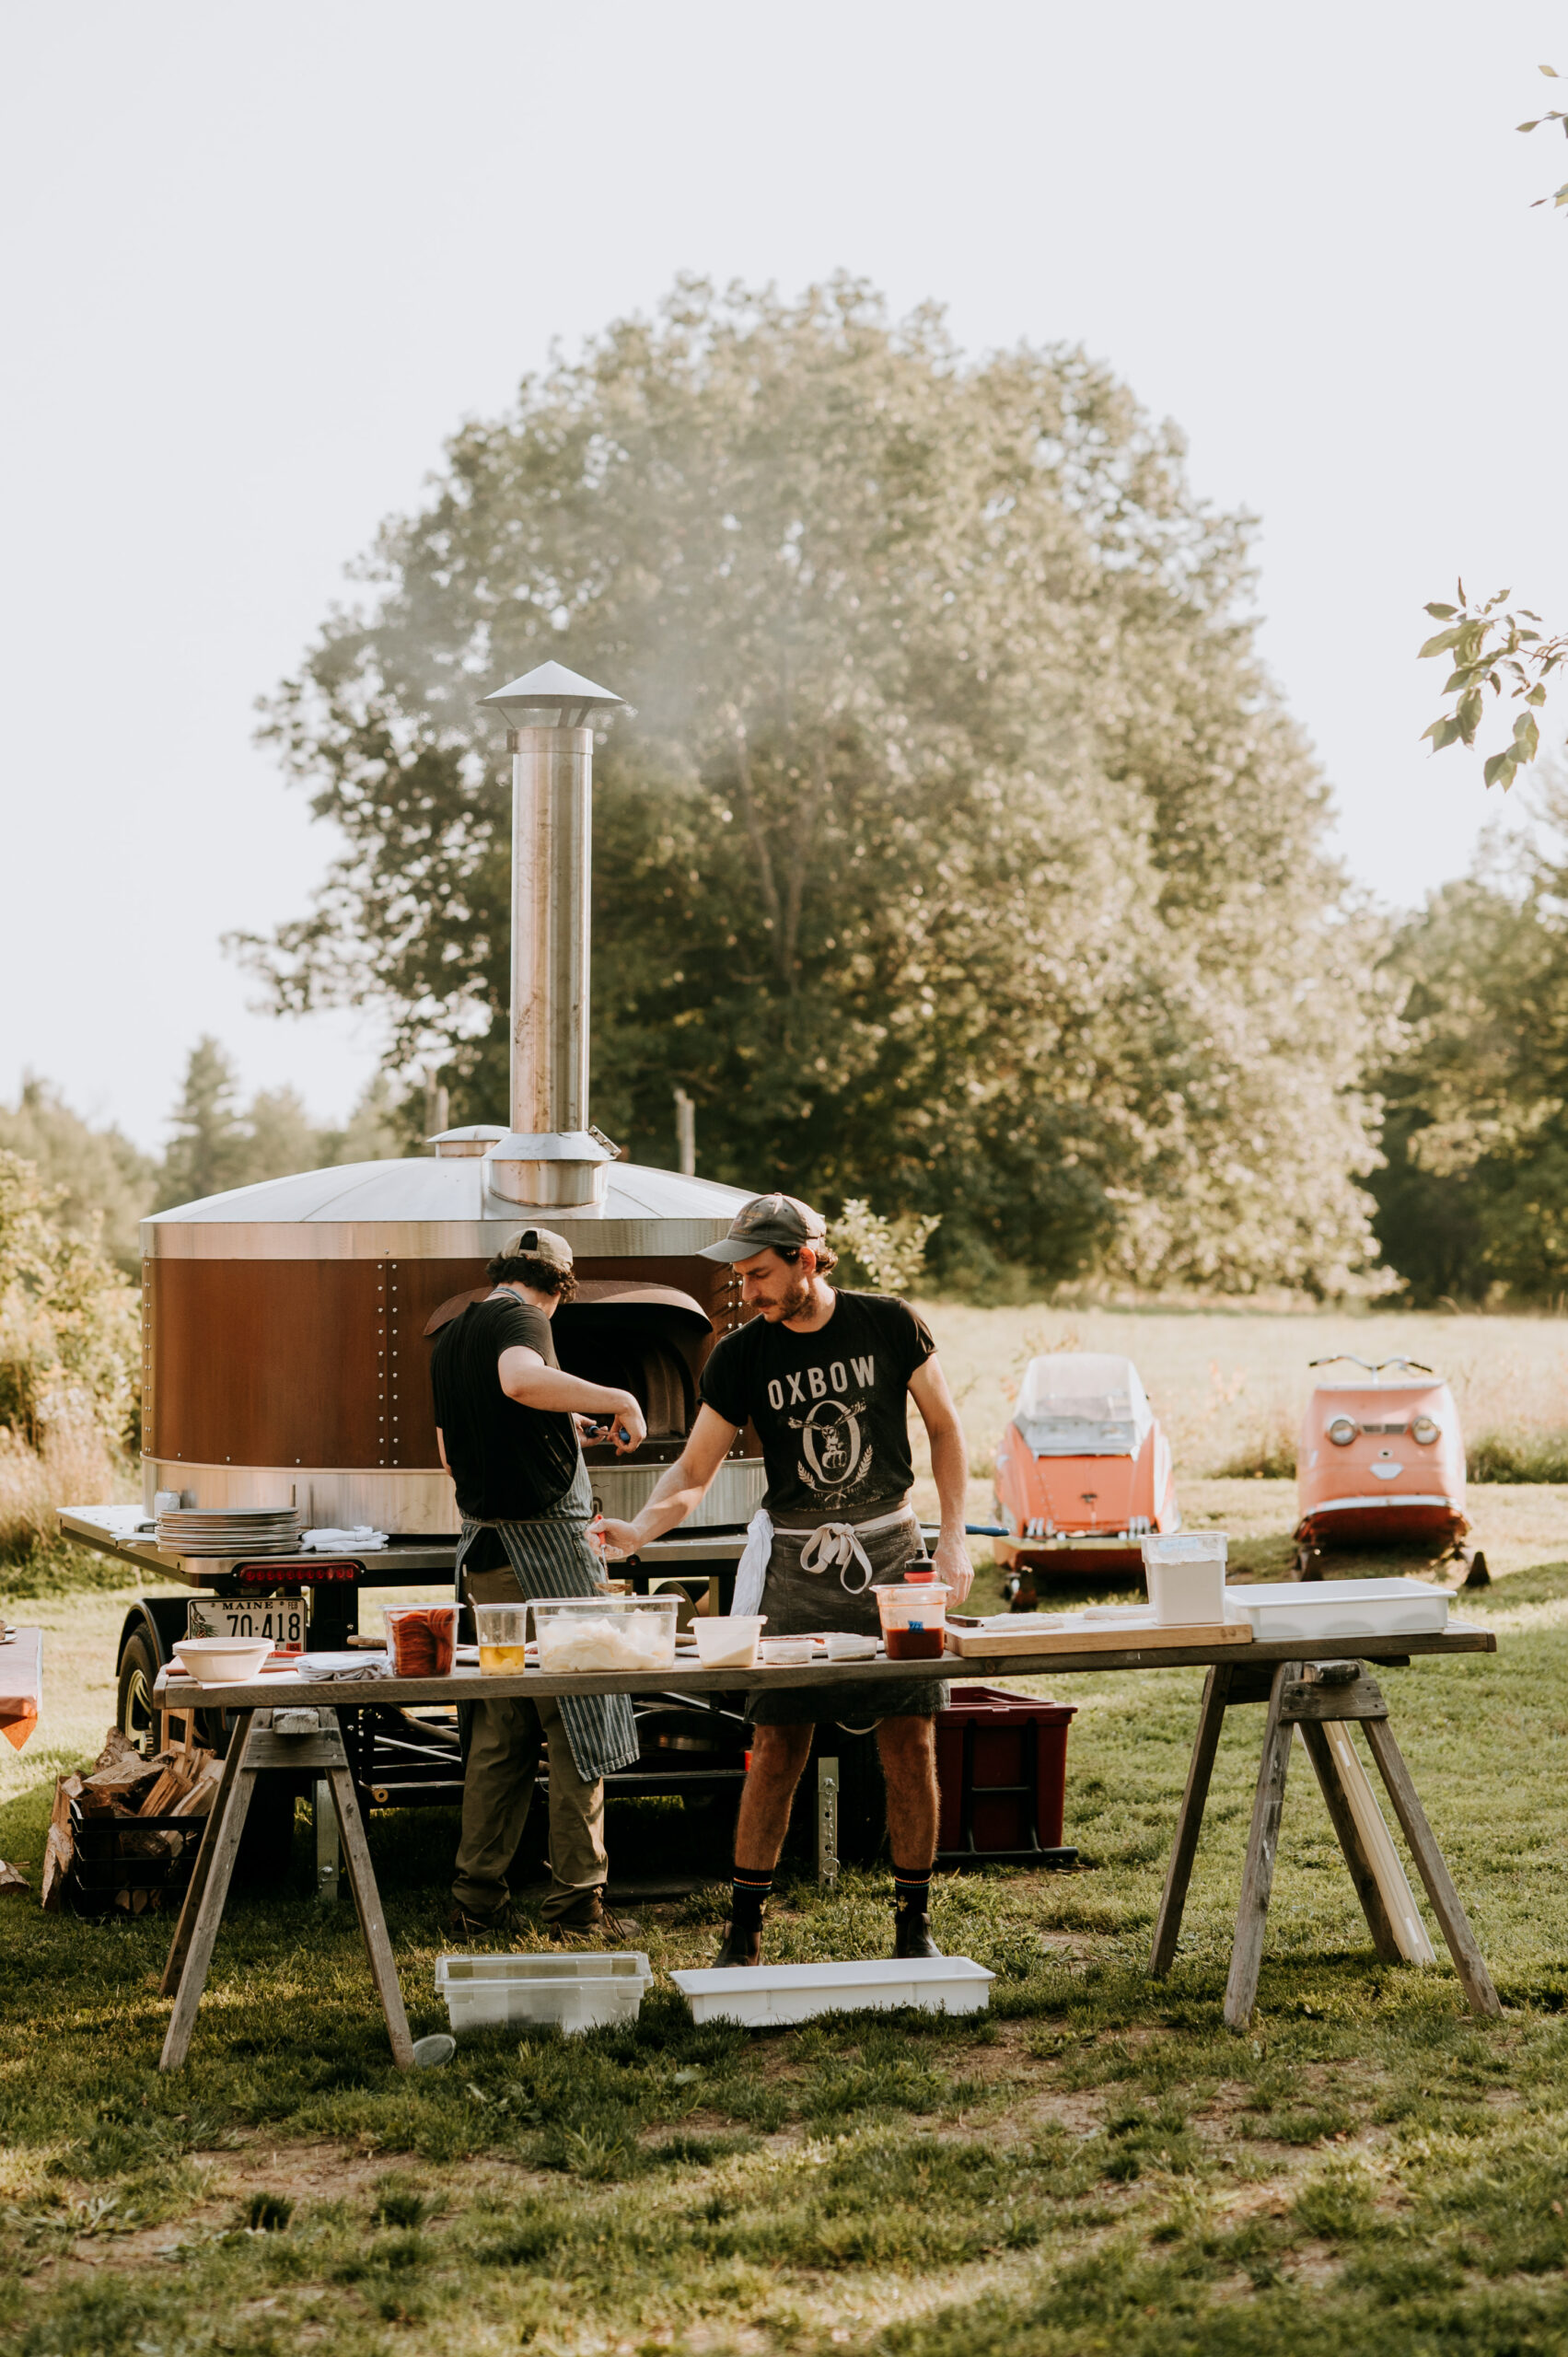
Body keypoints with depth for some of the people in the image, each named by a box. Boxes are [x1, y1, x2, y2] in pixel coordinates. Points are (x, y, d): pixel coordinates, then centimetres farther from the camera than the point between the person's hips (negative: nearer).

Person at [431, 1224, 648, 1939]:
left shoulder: (449, 1338, 17)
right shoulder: (519, 1317, -9)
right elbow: (522, 1379, -33)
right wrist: (617, 1400, -23)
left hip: (482, 1549, 8)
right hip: (543, 1541, -8)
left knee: (499, 1727, 14)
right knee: (581, 1721, -1)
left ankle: (478, 1897, 14)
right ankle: (578, 1905, 1)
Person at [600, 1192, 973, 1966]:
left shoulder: (887, 1323, -3)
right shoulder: (741, 1356, -2)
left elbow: (943, 1426, 7)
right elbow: (693, 1470, -2)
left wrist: (953, 1537, 0)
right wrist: (639, 1529, -21)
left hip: (890, 1552, 0)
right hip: (796, 1559, 0)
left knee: (911, 1746, 0)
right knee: (777, 1750, -4)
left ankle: (914, 1925, 14)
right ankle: (742, 1932, 5)